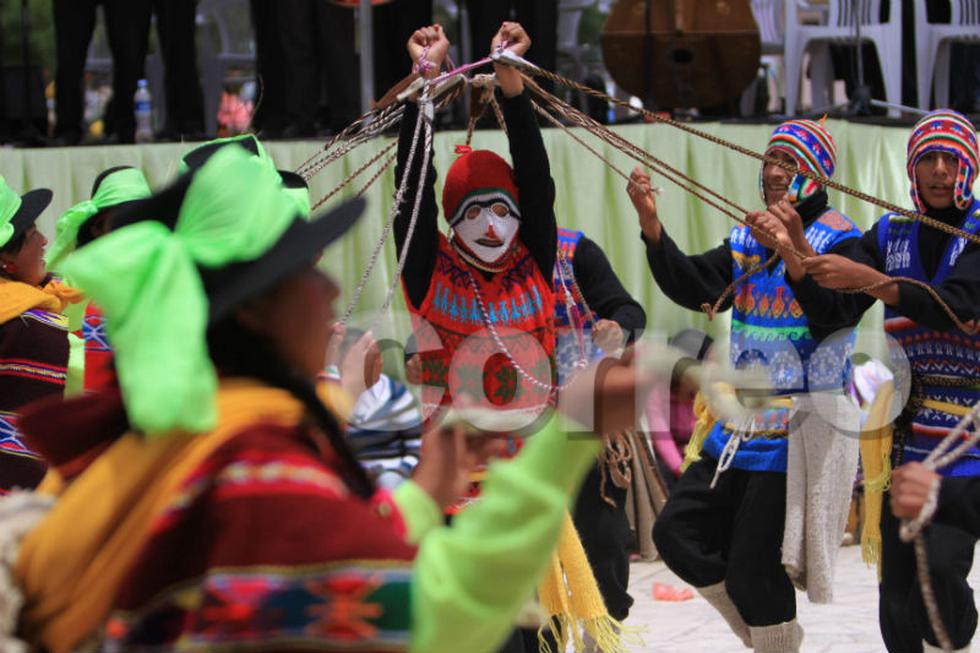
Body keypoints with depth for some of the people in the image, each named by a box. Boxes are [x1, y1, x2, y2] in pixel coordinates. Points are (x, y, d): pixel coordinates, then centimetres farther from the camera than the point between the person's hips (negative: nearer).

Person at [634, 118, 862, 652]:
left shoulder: (837, 238, -9)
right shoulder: (749, 238, 13)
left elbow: (835, 318, -24)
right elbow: (691, 287, 4)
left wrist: (792, 254, -40)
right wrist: (650, 222, -10)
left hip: (799, 434, -8)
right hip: (742, 426, 8)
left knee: (752, 568, -11)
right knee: (678, 534, 8)